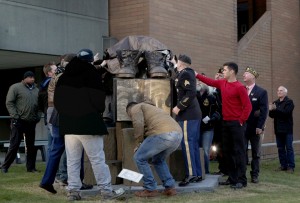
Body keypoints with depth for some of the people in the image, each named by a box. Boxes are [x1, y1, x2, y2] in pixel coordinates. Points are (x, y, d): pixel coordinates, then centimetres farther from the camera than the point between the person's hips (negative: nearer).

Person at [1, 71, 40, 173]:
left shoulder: (36, 90, 15)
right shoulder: (15, 87, -2)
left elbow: (40, 104, 19)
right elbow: (9, 103, -6)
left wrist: (37, 117, 6)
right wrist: (15, 116, -13)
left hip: (31, 122, 5)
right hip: (19, 122, -5)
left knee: (31, 146, 8)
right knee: (14, 145, -3)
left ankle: (31, 167, 15)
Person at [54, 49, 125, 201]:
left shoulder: (63, 78, 12)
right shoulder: (91, 74, -5)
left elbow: (57, 102, 15)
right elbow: (99, 98, -9)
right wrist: (99, 111, 9)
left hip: (68, 125, 5)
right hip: (88, 124, -5)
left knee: (72, 160, 7)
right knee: (97, 159, -2)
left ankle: (73, 191, 6)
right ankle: (106, 190, 0)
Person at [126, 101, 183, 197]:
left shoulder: (136, 108, 16)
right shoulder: (150, 108, 42)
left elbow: (138, 124, -4)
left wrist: (138, 138, 12)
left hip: (163, 134, -8)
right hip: (178, 134, 9)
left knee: (139, 158, 9)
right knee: (158, 160, 29)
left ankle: (150, 189, 11)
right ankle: (170, 187, 20)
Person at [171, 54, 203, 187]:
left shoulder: (185, 74, -10)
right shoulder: (188, 73, 18)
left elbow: (191, 94, -21)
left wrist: (178, 107, -17)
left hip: (187, 115, -10)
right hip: (194, 114, 10)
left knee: (187, 143, -10)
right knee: (194, 144, 10)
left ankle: (191, 174, -11)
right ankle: (198, 174, 13)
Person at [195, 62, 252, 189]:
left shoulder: (239, 87, -13)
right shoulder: (222, 83, 9)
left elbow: (248, 106, -14)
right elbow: (210, 82, 26)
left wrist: (241, 121, -12)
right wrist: (197, 75, 23)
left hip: (236, 123, -8)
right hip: (225, 122, 8)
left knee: (239, 151, -6)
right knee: (228, 151, 10)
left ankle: (242, 180, -4)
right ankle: (232, 178, 18)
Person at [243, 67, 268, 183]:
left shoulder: (262, 92, 0)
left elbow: (264, 111, -7)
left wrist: (260, 126, -14)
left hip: (255, 127, -2)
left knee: (256, 153, 6)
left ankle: (255, 175, 12)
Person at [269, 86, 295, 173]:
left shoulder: (289, 102, -4)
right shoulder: (275, 103, 13)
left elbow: (286, 112, -19)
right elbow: (271, 115, 7)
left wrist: (276, 109, -27)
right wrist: (270, 110, -14)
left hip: (287, 129, -6)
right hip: (278, 129, 6)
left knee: (289, 148, -3)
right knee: (280, 148, 8)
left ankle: (291, 166, 0)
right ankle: (283, 165, 14)